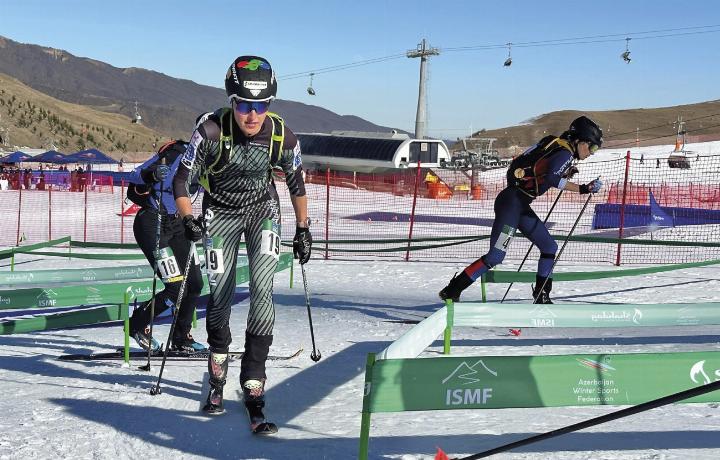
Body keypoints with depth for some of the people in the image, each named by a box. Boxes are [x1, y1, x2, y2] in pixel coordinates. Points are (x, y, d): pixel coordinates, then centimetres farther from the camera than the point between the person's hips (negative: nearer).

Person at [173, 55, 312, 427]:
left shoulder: (282, 137, -20)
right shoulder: (211, 129, -27)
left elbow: (296, 183, -1)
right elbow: (181, 179, -17)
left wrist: (303, 228, 4)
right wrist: (188, 220, -31)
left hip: (263, 210, 1)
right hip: (220, 213, 0)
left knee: (262, 288, -16)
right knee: (220, 295, 4)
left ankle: (253, 384, -8)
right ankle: (217, 375, 30)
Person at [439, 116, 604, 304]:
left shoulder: (555, 144, 15)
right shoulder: (565, 154, -11)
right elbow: (553, 179, -28)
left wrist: (565, 172, 19)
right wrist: (582, 189, -25)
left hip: (521, 205, 10)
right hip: (511, 201, -10)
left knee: (549, 247, 13)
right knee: (495, 256, -13)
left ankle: (541, 296, 20)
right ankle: (451, 291, -9)